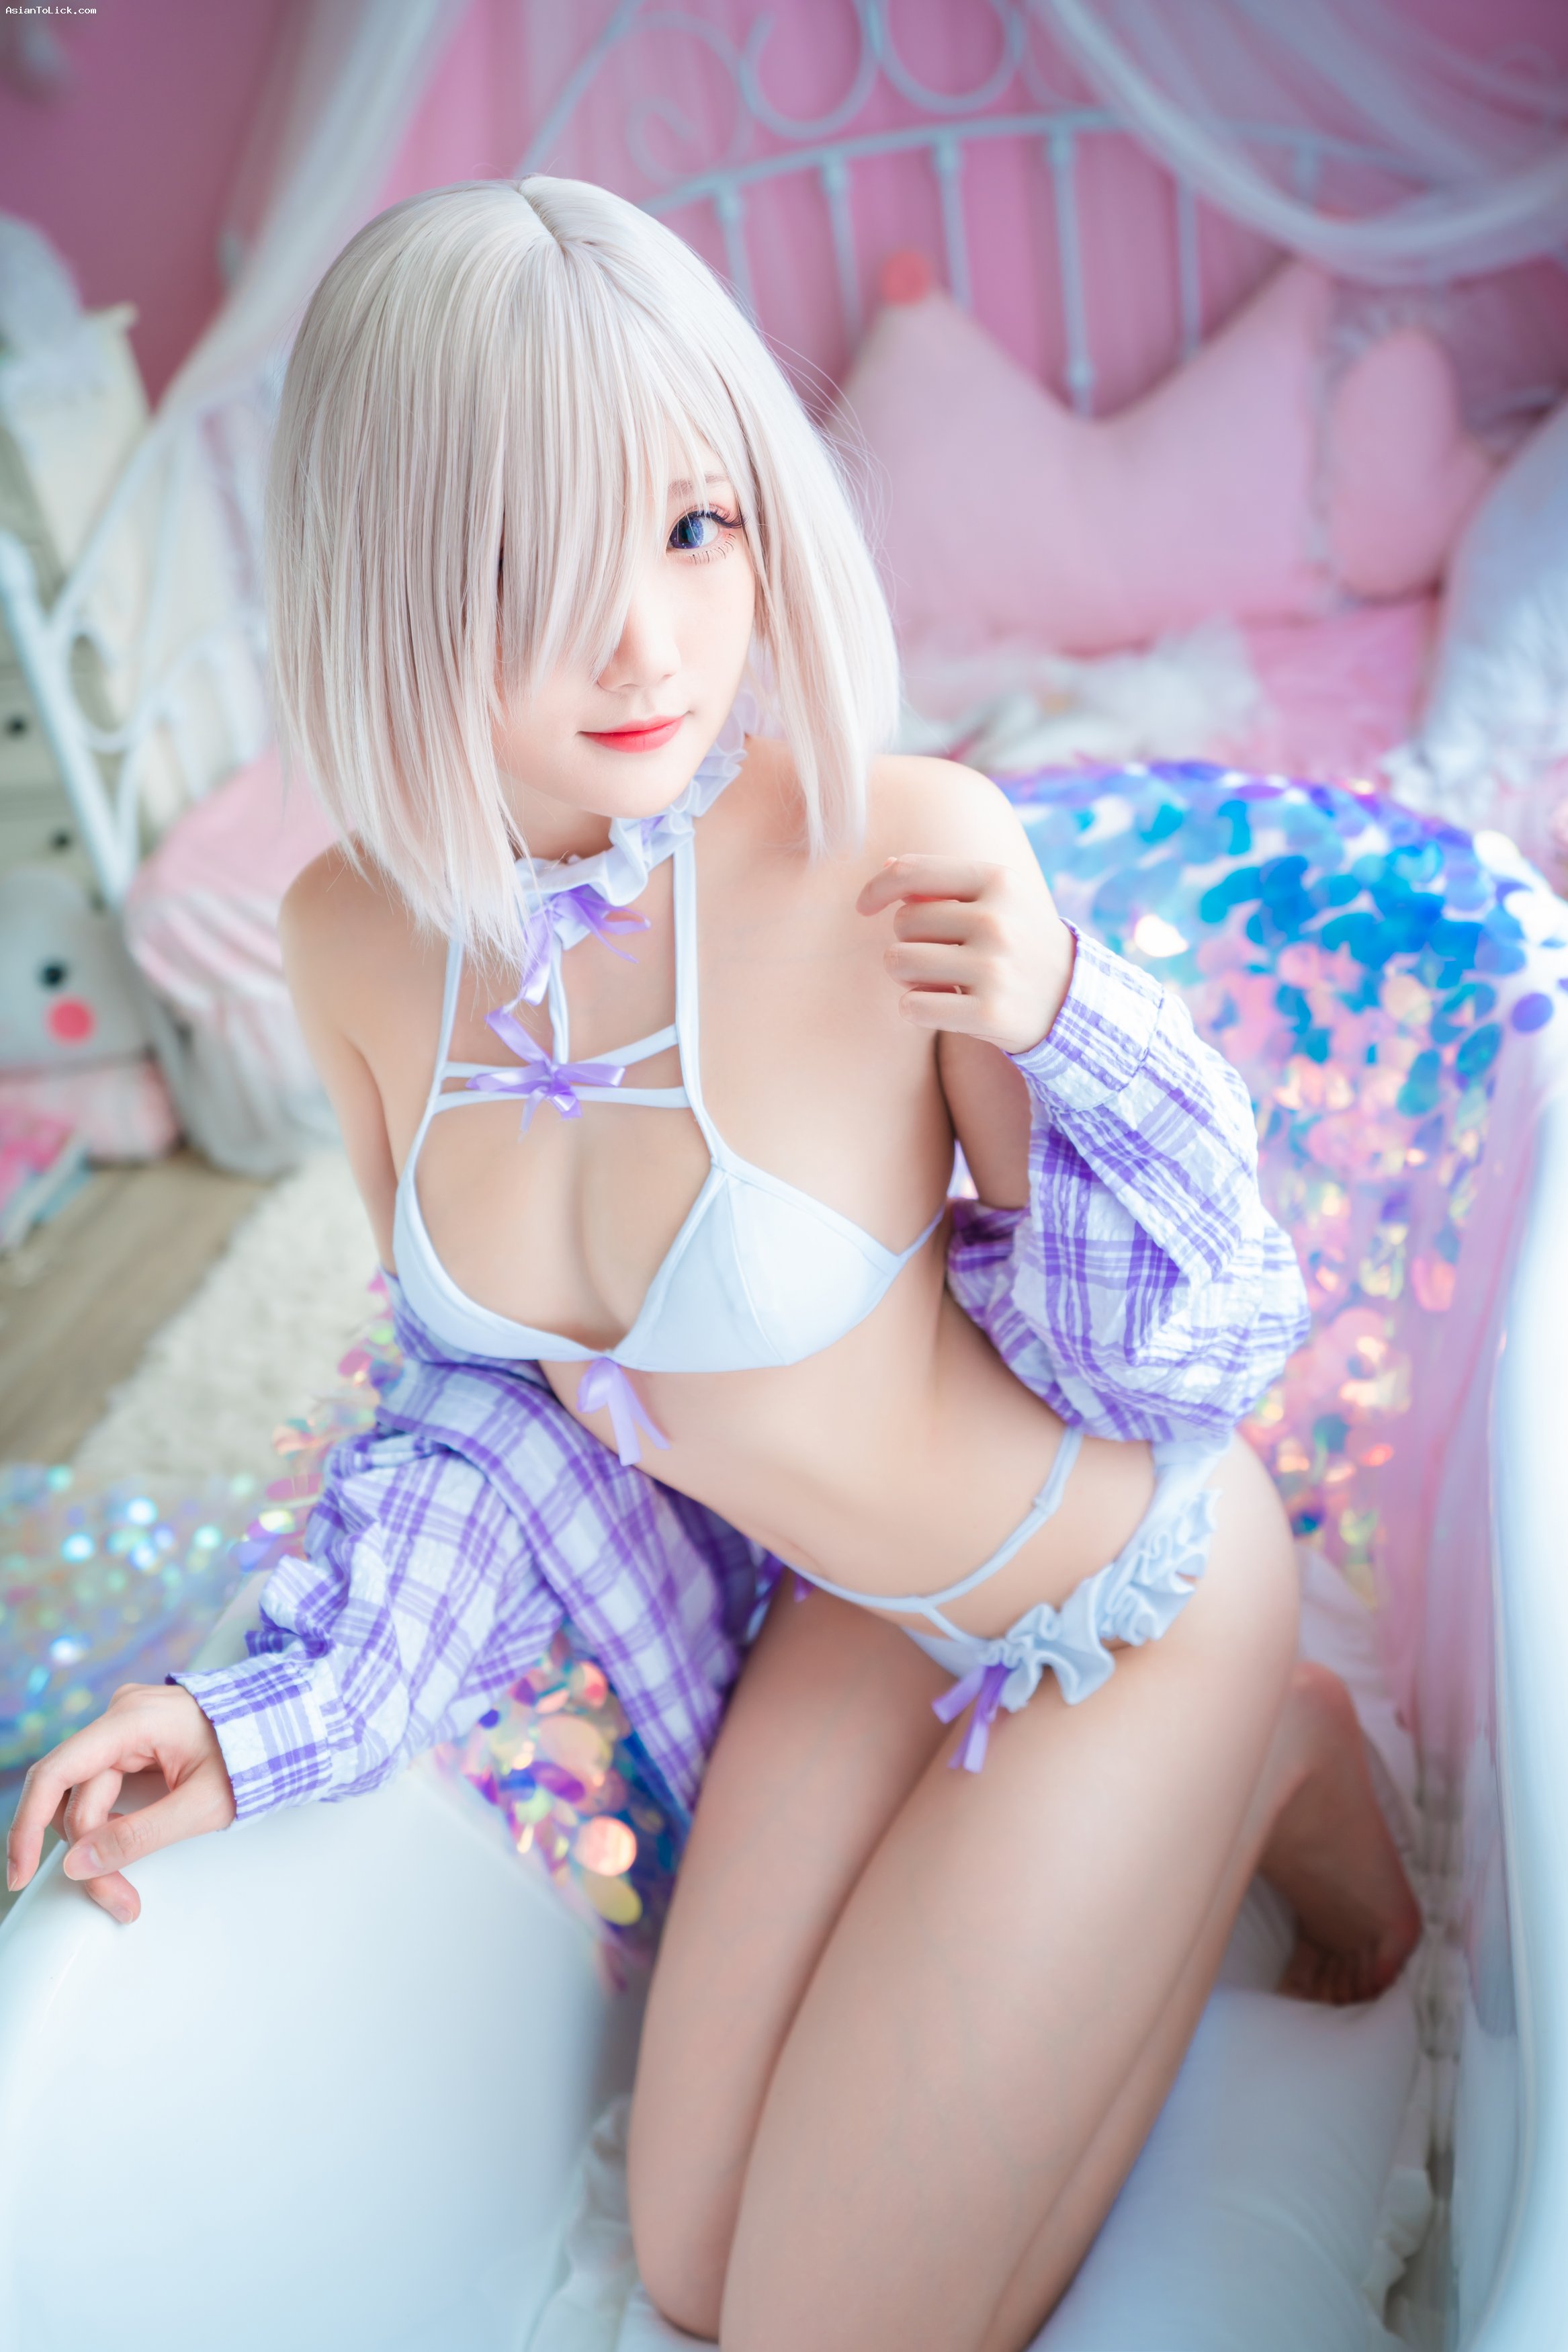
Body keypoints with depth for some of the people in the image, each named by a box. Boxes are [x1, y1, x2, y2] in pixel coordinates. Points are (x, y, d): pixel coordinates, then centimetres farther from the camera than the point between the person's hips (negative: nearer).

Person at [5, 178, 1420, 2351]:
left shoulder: (909, 858, -30)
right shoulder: (356, 936, -14)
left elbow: (1164, 1363, -17)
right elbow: (483, 1375, 1)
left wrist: (1058, 1023, -34)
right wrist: (277, 1717, -8)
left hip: (1129, 1587, -5)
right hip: (867, 1604, 5)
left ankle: (1267, 1762, 16)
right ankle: (1137, 1824, 27)